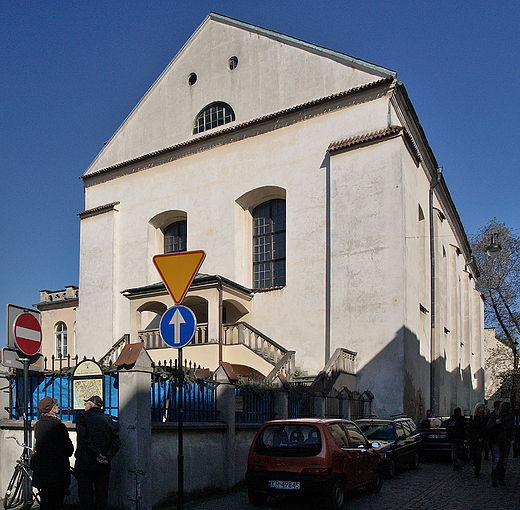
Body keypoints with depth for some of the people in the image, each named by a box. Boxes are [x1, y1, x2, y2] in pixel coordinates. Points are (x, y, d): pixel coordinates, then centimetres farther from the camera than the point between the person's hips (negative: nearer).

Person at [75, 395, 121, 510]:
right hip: (103, 466, 4)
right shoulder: (109, 420, 9)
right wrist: (107, 457, -5)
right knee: (101, 497, 10)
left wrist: (97, 454, -12)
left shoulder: (82, 417, -3)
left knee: (85, 497, 2)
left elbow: (84, 438, -15)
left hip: (85, 464, -3)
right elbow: (117, 442, 1)